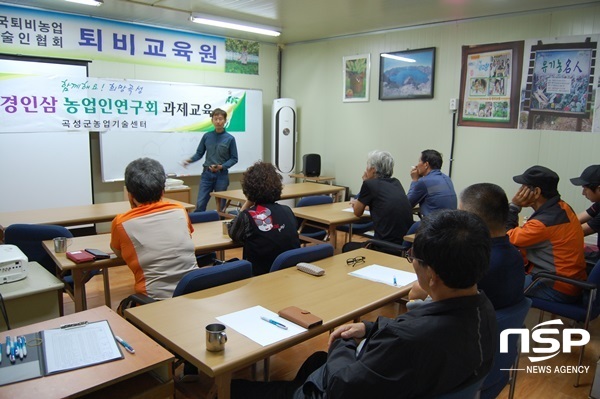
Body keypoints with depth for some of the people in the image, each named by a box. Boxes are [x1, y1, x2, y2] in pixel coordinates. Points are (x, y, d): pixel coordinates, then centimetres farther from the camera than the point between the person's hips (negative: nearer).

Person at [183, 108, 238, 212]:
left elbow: (234, 159, -1)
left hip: (222, 175, -2)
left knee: (221, 206, 5)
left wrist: (221, 166, -16)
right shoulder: (206, 136, 5)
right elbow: (199, 153, 9)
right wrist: (190, 160, -10)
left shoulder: (230, 139, -2)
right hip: (207, 174, 2)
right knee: (200, 204, -3)